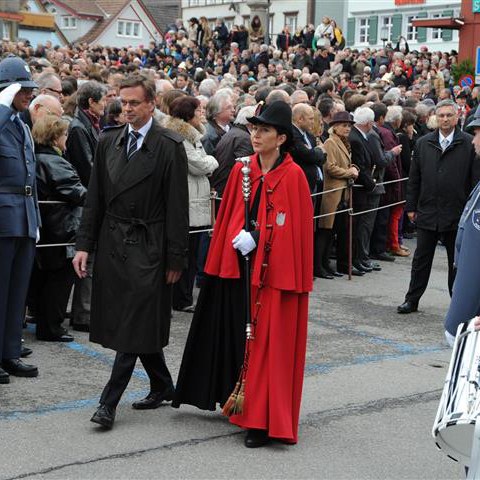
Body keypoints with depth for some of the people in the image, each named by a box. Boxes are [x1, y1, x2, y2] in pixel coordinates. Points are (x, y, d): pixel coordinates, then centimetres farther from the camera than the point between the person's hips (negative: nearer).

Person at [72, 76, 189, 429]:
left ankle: (110, 401, -1)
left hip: (147, 247, -6)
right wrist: (84, 244, 5)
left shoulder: (170, 146, -6)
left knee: (135, 325, -5)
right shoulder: (108, 142, 10)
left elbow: (177, 207, -7)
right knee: (141, 324, 13)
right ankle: (162, 386, 29)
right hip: (112, 242, 6)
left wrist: (176, 258, -9)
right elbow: (95, 198, 12)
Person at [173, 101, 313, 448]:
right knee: (238, 337, 10)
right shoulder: (242, 170, 7)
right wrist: (240, 238, -5)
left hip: (275, 269, -5)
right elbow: (229, 216, 11)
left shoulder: (292, 175, -9)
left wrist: (257, 236, -15)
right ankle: (243, 404, 25)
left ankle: (265, 419, 5)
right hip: (241, 264, 5)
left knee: (268, 342, -2)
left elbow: (296, 227, -10)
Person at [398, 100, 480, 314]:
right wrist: (411, 207, 6)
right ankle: (412, 300, 19)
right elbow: (414, 179, 9)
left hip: (457, 215, -2)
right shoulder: (423, 143, 6)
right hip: (427, 214, 3)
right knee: (421, 260, 10)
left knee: (457, 262, 10)